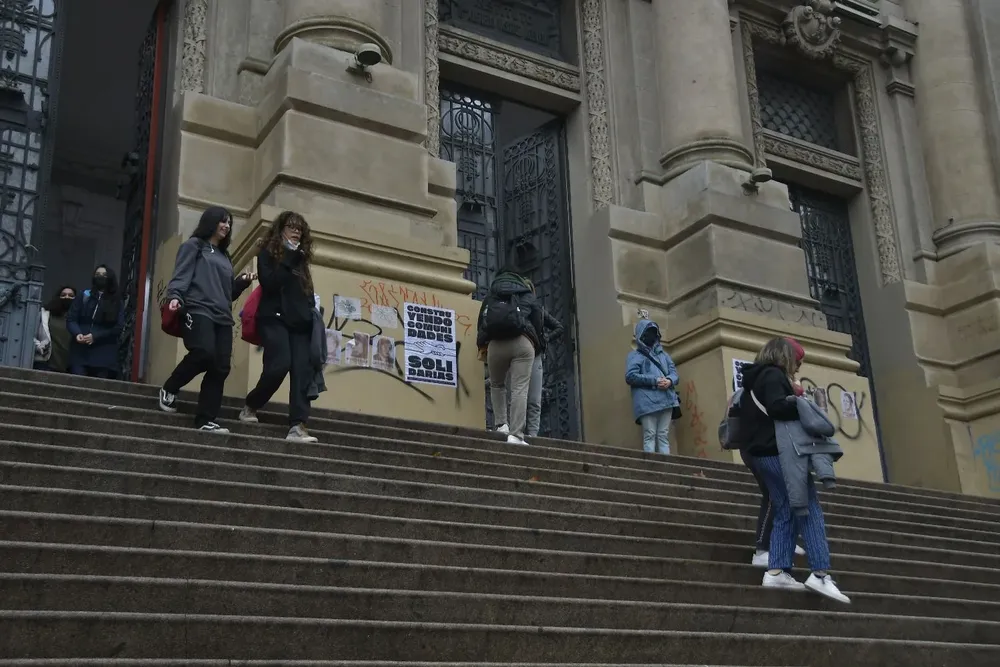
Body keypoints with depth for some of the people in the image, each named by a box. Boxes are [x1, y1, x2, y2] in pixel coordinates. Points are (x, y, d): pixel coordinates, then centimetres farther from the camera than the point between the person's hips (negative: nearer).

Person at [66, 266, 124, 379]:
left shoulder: (116, 303, 11)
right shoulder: (83, 297, 15)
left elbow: (119, 327, 1)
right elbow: (71, 319, 10)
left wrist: (95, 336, -12)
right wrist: (77, 333, -12)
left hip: (104, 354, -1)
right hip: (80, 352, 1)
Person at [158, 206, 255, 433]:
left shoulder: (224, 255, 29)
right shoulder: (193, 246, 10)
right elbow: (181, 275, -4)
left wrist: (242, 282, 9)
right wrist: (175, 296, -23)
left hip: (223, 316, 7)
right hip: (199, 311, -7)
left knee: (220, 367, -7)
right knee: (204, 354, -28)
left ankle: (206, 420, -7)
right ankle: (169, 389, -2)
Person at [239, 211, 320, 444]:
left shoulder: (301, 259, 22)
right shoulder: (267, 253, 5)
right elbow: (269, 283, -11)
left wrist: (311, 314, 5)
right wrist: (288, 261, -9)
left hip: (300, 321, 6)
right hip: (275, 318, -5)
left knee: (303, 371, -10)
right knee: (280, 365, -20)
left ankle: (297, 426, -17)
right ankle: (250, 407, 7)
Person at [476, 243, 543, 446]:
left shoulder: (491, 296, 23)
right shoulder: (528, 296, 21)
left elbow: (482, 320, 14)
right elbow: (537, 321, 16)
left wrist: (481, 345, 17)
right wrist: (536, 346, 25)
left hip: (496, 343, 1)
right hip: (523, 343, -1)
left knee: (497, 385, 24)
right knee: (520, 389, -7)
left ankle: (501, 424, 14)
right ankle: (516, 435, -16)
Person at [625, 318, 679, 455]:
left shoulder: (663, 353, 27)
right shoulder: (635, 355, 10)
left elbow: (674, 371, 18)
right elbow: (630, 376, -4)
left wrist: (669, 380, -8)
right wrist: (654, 381, -12)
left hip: (666, 399, 5)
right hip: (647, 402, -5)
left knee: (663, 435, 2)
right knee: (649, 435, -11)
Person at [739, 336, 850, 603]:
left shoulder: (755, 380, 22)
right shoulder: (773, 375, -8)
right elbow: (777, 407, -24)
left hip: (763, 454, 10)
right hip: (779, 453, -10)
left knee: (785, 514, 8)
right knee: (810, 509, -10)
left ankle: (776, 571, -1)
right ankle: (820, 574, -16)